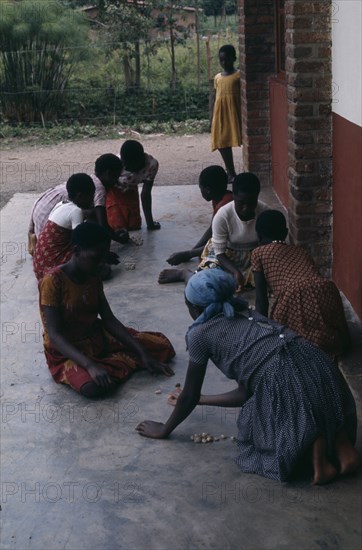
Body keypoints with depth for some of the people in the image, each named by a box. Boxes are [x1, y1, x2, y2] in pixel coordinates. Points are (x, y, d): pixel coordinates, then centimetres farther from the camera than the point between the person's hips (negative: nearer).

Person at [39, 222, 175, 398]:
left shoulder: (93, 279, 1)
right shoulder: (53, 281, -21)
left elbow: (109, 321, 0)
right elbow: (54, 335, -26)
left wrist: (143, 353, -11)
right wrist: (90, 365, -38)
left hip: (97, 338, 6)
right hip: (66, 352, -6)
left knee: (163, 346, -2)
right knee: (93, 387, -38)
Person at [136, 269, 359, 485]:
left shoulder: (200, 333, 12)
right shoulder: (247, 316, 32)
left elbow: (189, 396, 20)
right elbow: (245, 393, 35)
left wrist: (164, 430, 35)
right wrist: (200, 399, 49)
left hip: (285, 380, -7)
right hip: (319, 365, 7)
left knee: (258, 432, 20)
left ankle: (314, 448, -6)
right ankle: (342, 443, 5)